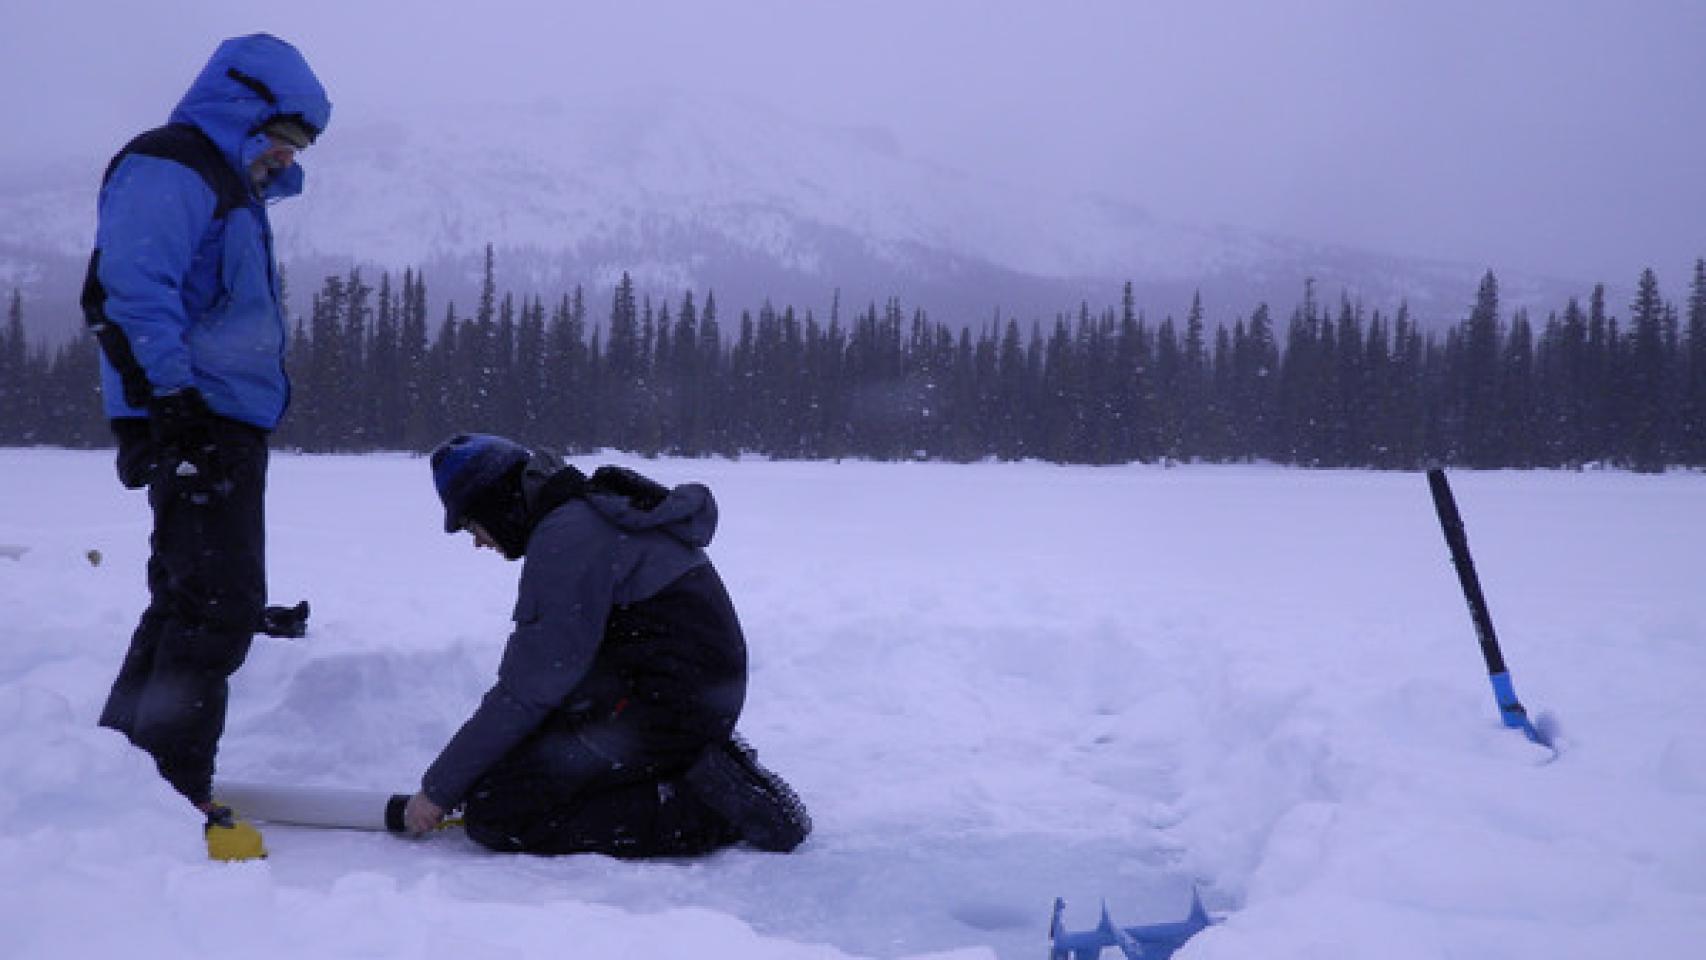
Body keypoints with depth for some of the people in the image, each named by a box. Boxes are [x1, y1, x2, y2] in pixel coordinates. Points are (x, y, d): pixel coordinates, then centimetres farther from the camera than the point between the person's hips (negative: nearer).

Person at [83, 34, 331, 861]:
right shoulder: (167, 168, -8)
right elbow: (126, 294, -20)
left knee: (193, 601, 16)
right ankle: (172, 797, -9)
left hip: (230, 428, 11)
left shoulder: (229, 187, 24)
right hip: (197, 426, -11)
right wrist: (170, 403, -25)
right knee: (215, 606, -13)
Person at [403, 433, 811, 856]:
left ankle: (703, 808, -14)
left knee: (493, 816, -12)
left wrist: (439, 787, -8)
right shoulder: (600, 513, 17)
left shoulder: (567, 536, -15)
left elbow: (528, 690, -17)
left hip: (663, 708, -11)